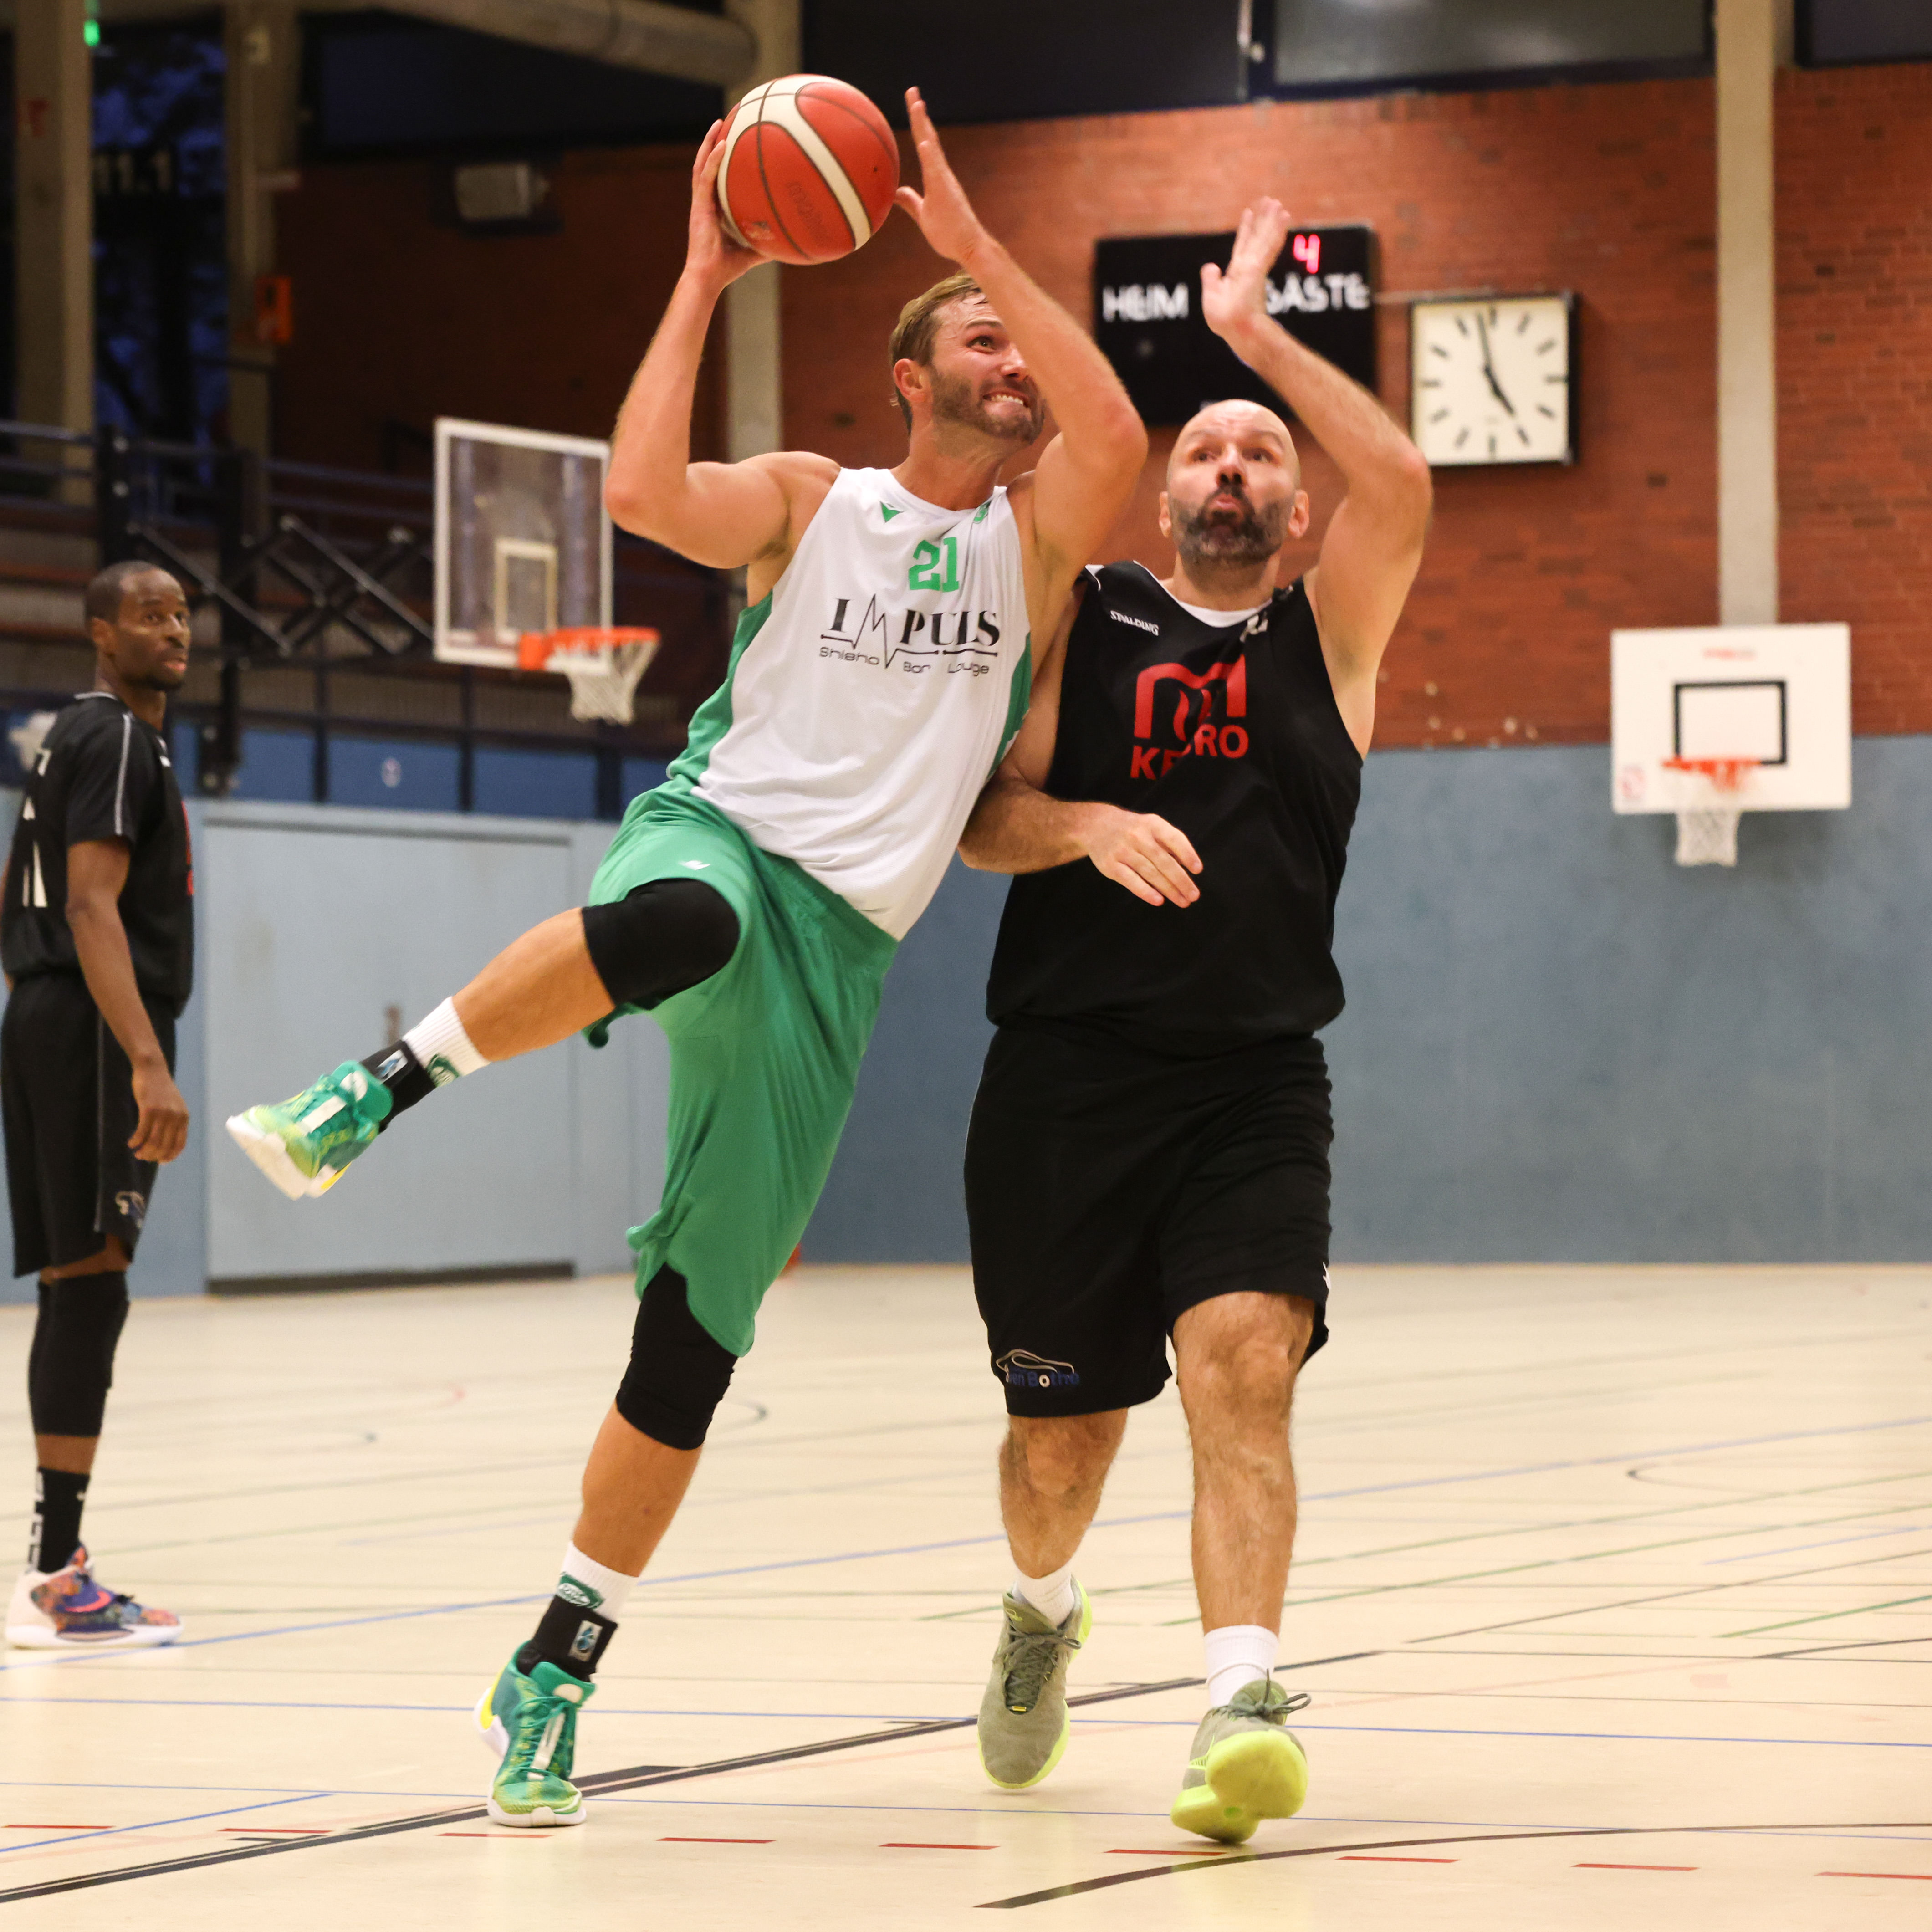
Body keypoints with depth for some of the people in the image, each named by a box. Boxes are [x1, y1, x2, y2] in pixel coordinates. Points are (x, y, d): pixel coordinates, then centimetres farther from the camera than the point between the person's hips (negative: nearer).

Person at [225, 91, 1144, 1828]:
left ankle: (556, 1669, 8)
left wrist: (975, 240, -9)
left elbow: (1117, 431, -10)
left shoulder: (1035, 541, 12)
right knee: (674, 922, -45)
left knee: (699, 1331, -1)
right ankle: (380, 1089, -31)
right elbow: (644, 491, -11)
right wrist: (704, 279, -6)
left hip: (838, 950, 2)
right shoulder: (806, 501, 9)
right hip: (722, 836, -2)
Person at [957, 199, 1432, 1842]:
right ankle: (1043, 1614, 40)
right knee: (1062, 1431, 7)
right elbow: (987, 821, 3)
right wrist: (1090, 824, -17)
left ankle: (1244, 1706, -31)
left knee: (1244, 1360, -24)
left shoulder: (1329, 637, 11)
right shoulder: (1083, 622, 10)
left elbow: (1401, 483, -7)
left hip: (1255, 1082, 0)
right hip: (1066, 1073, 1)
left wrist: (1255, 331, -5)